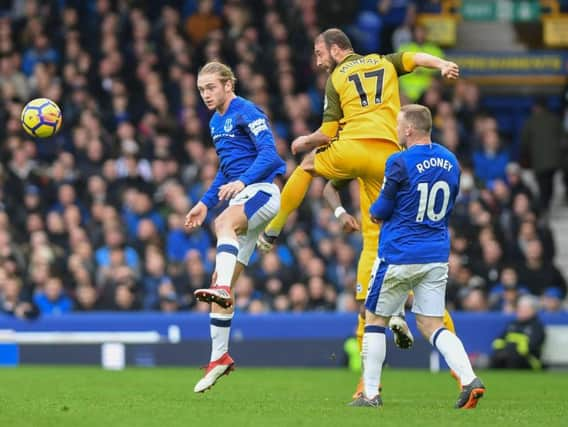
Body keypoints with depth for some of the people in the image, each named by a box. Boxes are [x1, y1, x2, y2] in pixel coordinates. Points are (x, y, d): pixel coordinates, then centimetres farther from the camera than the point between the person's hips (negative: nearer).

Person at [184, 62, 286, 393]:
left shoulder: (246, 112, -8)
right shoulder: (216, 123, 19)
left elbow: (269, 153, -19)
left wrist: (242, 182, -32)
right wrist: (205, 203, 21)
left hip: (261, 190, -9)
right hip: (240, 197, 9)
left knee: (225, 223, -41)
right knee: (222, 279, 6)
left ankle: (222, 289, -62)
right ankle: (219, 357, 10)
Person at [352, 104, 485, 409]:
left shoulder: (400, 163, -14)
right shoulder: (450, 161, 7)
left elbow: (380, 212, -9)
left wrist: (375, 212, 14)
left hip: (399, 255, -6)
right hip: (437, 256, 6)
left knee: (375, 319, 9)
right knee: (432, 325, 8)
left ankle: (371, 394, 9)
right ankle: (469, 379, -13)